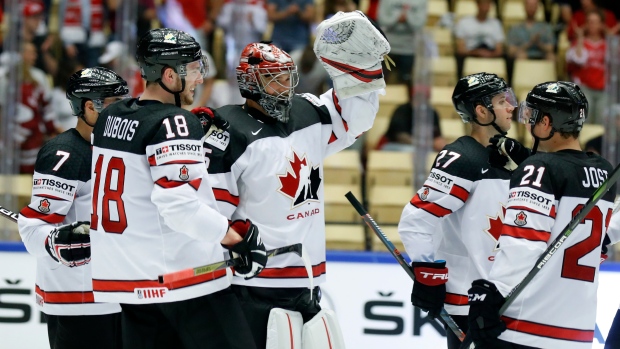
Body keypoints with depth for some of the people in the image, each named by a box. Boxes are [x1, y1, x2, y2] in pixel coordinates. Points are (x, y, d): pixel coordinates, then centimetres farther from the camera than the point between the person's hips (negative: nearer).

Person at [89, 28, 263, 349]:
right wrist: (238, 237, -18)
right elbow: (179, 205, -24)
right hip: (183, 277, -8)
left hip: (128, 279, 8)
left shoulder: (109, 118, 10)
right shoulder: (173, 122, -15)